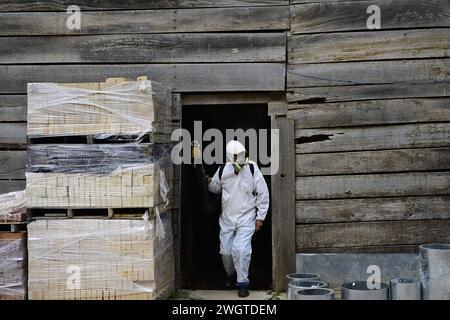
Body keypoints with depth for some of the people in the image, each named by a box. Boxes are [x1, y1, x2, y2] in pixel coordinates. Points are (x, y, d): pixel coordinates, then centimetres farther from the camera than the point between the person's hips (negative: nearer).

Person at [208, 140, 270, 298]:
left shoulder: (252, 169, -12)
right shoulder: (223, 170, -4)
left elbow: (263, 193, -5)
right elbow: (217, 187, 14)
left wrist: (260, 217, -5)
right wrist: (210, 183, -9)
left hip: (246, 218, -3)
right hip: (227, 218, 3)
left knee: (241, 249, -15)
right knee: (226, 250, 9)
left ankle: (242, 283, 1)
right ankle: (230, 274, 38)